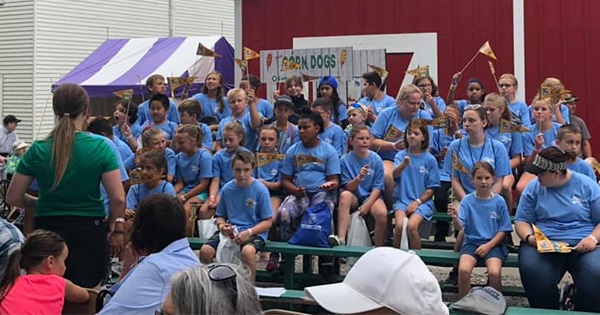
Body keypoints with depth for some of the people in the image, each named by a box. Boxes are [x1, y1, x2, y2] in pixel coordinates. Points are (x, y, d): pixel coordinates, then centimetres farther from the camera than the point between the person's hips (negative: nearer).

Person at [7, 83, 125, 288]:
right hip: (89, 231, -2)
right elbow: (118, 198, -11)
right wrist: (117, 228, 6)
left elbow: (13, 198, 1)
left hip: (48, 228, 2)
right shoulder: (100, 147, -9)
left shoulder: (38, 150, -3)